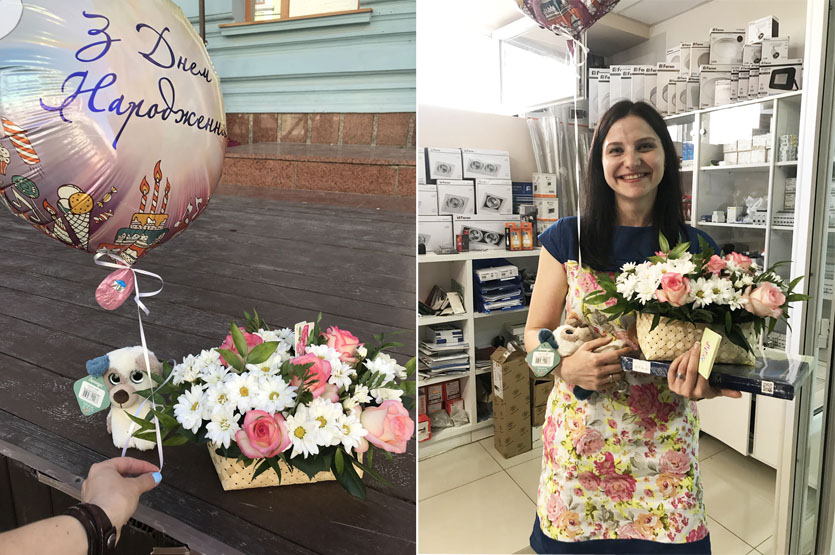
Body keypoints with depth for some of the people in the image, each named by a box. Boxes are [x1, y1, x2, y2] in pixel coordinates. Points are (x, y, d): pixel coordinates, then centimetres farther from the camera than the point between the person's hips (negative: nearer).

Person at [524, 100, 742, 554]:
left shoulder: (696, 246, 2)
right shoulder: (567, 239, -3)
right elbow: (535, 333, 2)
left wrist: (702, 371, -16)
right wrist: (565, 365, -19)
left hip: (665, 443, 1)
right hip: (580, 440, -1)